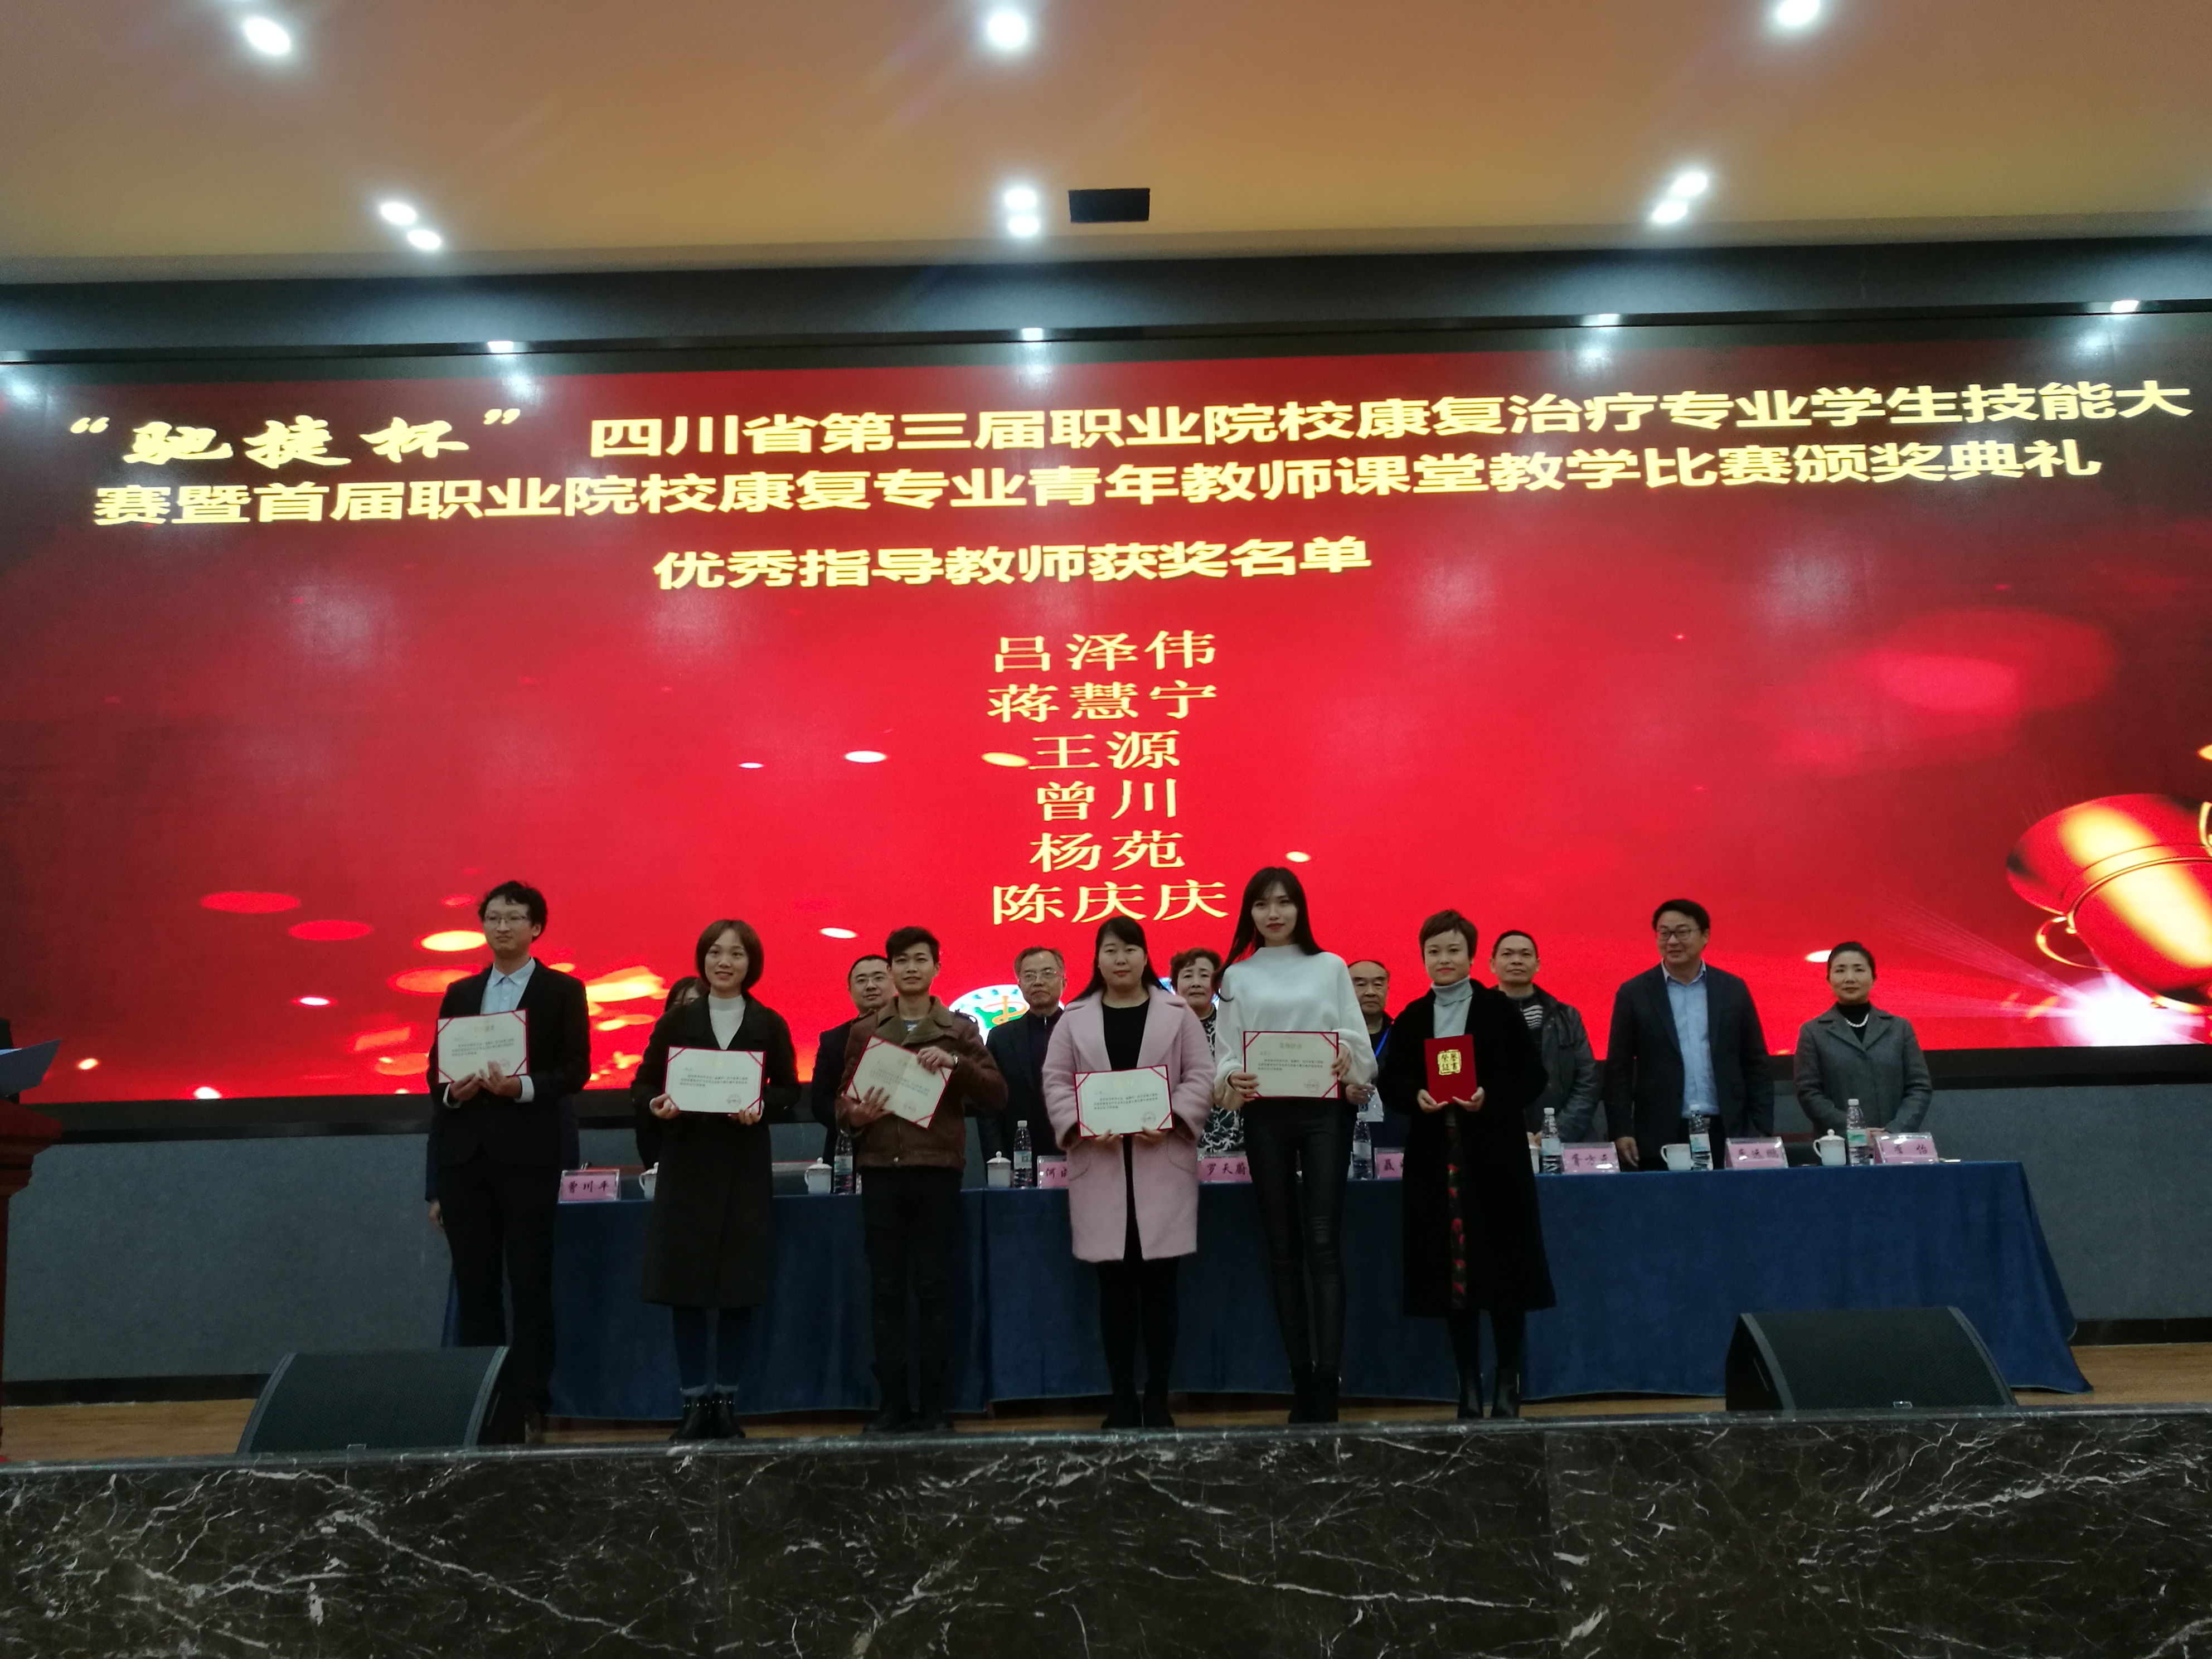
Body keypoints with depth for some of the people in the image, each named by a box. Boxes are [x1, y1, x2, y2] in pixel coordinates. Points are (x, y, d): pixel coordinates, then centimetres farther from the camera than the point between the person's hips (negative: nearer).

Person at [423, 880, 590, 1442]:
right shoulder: (459, 994, 15)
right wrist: (452, 1092, -8)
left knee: (530, 1288, 0)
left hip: (528, 1157, -4)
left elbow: (576, 1069, -4)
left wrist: (523, 1087, -20)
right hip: (464, 1158, 4)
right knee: (475, 1290, 7)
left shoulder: (562, 991, 3)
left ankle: (526, 1411, 6)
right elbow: (436, 1073, 13)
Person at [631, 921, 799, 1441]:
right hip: (686, 1164, 0)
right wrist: (656, 1105, -18)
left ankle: (725, 1400, 14)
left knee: (738, 1286, 2)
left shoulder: (770, 1025, 4)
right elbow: (641, 1085, 3)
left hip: (745, 1168, 0)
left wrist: (761, 1107, -15)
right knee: (684, 1285, -2)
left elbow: (789, 1090, 5)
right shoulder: (676, 1020, 4)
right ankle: (695, 1402, 9)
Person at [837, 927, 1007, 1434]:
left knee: (933, 1289, 2)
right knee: (886, 1291, 4)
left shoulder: (959, 1029, 7)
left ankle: (934, 1405, 9)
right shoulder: (864, 1032, 12)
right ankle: (892, 1402, 11)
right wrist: (854, 1114, -12)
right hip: (880, 1170, 2)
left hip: (937, 1170, -1)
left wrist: (955, 1063, -15)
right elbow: (842, 1100, 10)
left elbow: (997, 1096, 1)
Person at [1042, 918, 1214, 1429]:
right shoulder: (1076, 1019, 9)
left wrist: (1172, 1119, -13)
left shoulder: (1177, 1013, 7)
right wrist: (1081, 1125, -12)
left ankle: (1158, 1400, 11)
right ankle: (1122, 1400, 12)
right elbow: (1055, 1082, 5)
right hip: (1099, 1166, 1)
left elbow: (1201, 1076, 2)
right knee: (1115, 1284, 4)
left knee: (1159, 1282, 2)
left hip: (1163, 1164, -1)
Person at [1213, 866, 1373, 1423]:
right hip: (1264, 1115, 2)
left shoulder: (1330, 968, 7)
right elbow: (1225, 1051, 5)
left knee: (1323, 1242, -7)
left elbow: (1357, 1040, 3)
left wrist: (1348, 1061, -19)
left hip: (1324, 1111, -1)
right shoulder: (1237, 976, 9)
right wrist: (1230, 1080, -17)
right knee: (1283, 1247, 6)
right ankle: (1300, 1379, 13)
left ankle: (1326, 1381, -8)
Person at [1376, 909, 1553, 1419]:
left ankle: (1509, 1385, 11)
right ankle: (1469, 1385, 14)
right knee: (1448, 1271, 3)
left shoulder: (1500, 1009, 2)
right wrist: (1416, 1097, -12)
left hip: (1495, 1157, -2)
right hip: (1434, 1158, 3)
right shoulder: (1411, 1018, 10)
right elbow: (1391, 1085, 8)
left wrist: (1490, 1097, -17)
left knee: (1504, 1271, -1)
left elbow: (1532, 1077, -1)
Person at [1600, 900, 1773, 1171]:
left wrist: (1761, 1131, 4)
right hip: (1660, 1138, -2)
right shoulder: (1634, 994, 3)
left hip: (1727, 1134, 2)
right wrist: (1621, 1132, -5)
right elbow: (1618, 1071, 2)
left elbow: (1755, 1065, 10)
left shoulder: (1733, 989, 8)